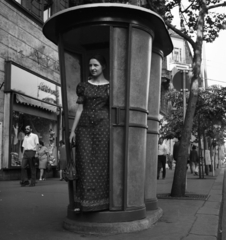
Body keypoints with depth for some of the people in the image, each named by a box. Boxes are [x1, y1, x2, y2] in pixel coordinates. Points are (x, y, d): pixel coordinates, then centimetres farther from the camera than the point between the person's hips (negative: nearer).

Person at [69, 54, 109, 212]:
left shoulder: (110, 86, 7)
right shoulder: (83, 86, 12)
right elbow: (79, 109, 9)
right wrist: (73, 130, 2)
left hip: (103, 125, -2)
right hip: (85, 126, 2)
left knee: (101, 162, -4)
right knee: (85, 163, -1)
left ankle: (100, 200, 3)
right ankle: (84, 201, 4)